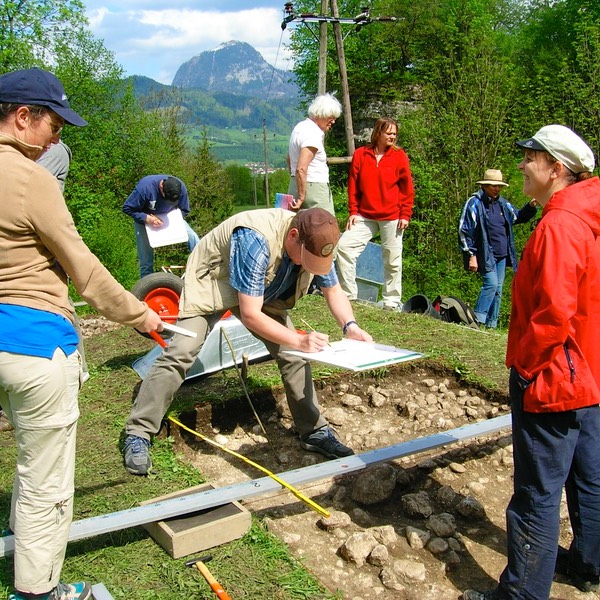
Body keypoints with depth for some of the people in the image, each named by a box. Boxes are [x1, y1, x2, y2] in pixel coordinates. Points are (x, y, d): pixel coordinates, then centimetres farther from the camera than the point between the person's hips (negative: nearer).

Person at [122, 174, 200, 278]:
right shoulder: (145, 187, -34)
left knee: (193, 238, -18)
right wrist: (147, 218, -36)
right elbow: (127, 208, -23)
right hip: (145, 218, -2)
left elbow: (184, 211, -8)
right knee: (146, 259, -4)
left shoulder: (181, 188, -24)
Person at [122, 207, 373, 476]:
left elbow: (334, 291, -6)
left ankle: (314, 432, 8)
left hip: (262, 291, 6)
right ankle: (138, 434, -9)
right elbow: (250, 314, -40)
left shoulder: (315, 242, -20)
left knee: (293, 356, -6)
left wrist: (350, 325, -25)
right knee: (181, 352, -20)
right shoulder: (256, 241, -41)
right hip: (210, 283, -6)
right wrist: (298, 340, -43)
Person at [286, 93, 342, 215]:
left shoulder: (300, 127, 15)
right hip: (313, 187, -10)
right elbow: (301, 169, -23)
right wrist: (301, 197, -19)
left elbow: (289, 159, 25)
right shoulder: (313, 133, -15)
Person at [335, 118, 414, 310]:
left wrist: (405, 215, -4)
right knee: (344, 246, -9)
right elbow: (353, 185, 7)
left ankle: (391, 301, 17)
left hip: (392, 217, -2)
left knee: (392, 260, 4)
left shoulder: (399, 156, 1)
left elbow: (407, 188, 1)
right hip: (365, 216, 2)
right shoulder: (361, 154, 4)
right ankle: (348, 293, 2)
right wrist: (353, 211, 1)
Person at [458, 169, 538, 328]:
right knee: (491, 283, -18)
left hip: (502, 255, 7)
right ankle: (478, 319, -11)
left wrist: (530, 207, 6)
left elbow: (518, 217, 26)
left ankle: (491, 324, 15)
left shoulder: (503, 204, 11)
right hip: (485, 254, -7)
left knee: (498, 289, 8)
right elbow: (464, 231, -11)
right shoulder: (474, 203, -9)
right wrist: (471, 255, -14)